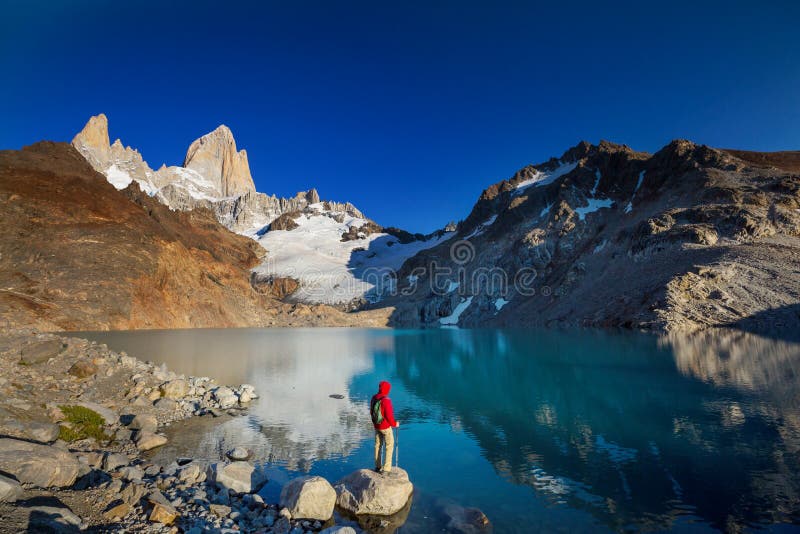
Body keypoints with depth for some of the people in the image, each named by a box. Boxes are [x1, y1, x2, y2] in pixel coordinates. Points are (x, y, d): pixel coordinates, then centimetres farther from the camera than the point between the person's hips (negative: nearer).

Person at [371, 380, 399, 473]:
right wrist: (394, 424, -7)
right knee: (389, 446, 6)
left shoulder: (374, 398, -4)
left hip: (376, 425, 7)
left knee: (378, 445, 18)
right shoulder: (386, 400, -27)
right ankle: (386, 468, 7)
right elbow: (389, 415, -24)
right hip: (385, 426, -7)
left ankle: (378, 466, 29)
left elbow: (371, 411, 7)